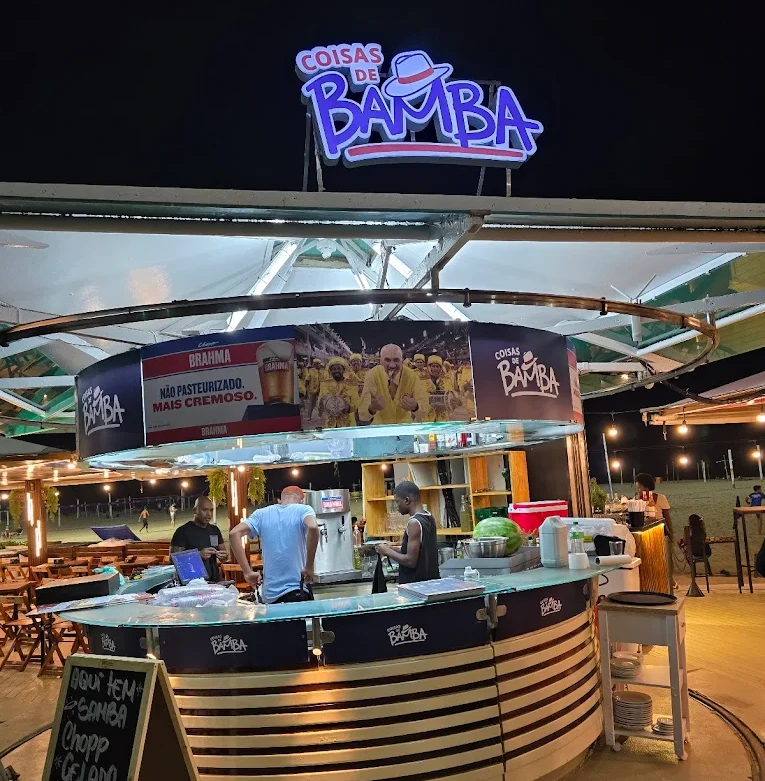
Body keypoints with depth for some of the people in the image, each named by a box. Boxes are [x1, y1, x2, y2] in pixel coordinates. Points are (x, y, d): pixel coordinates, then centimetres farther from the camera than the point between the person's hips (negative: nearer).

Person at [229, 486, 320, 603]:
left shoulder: (262, 514, 10)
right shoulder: (304, 510, 0)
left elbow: (234, 534, -2)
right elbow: (313, 527, -22)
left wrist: (247, 572, -3)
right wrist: (309, 568, -14)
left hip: (270, 595, 4)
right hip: (297, 591, -4)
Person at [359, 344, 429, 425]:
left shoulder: (411, 376, -13)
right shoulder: (372, 375, -14)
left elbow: (424, 412, -14)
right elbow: (362, 415, -17)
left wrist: (415, 407, -35)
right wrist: (372, 408, -38)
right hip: (381, 425, 0)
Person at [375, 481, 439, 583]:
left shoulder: (414, 523, -19)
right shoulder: (428, 518, 8)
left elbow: (411, 561, -22)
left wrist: (387, 551, -9)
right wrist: (392, 548, 12)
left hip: (416, 584, -9)